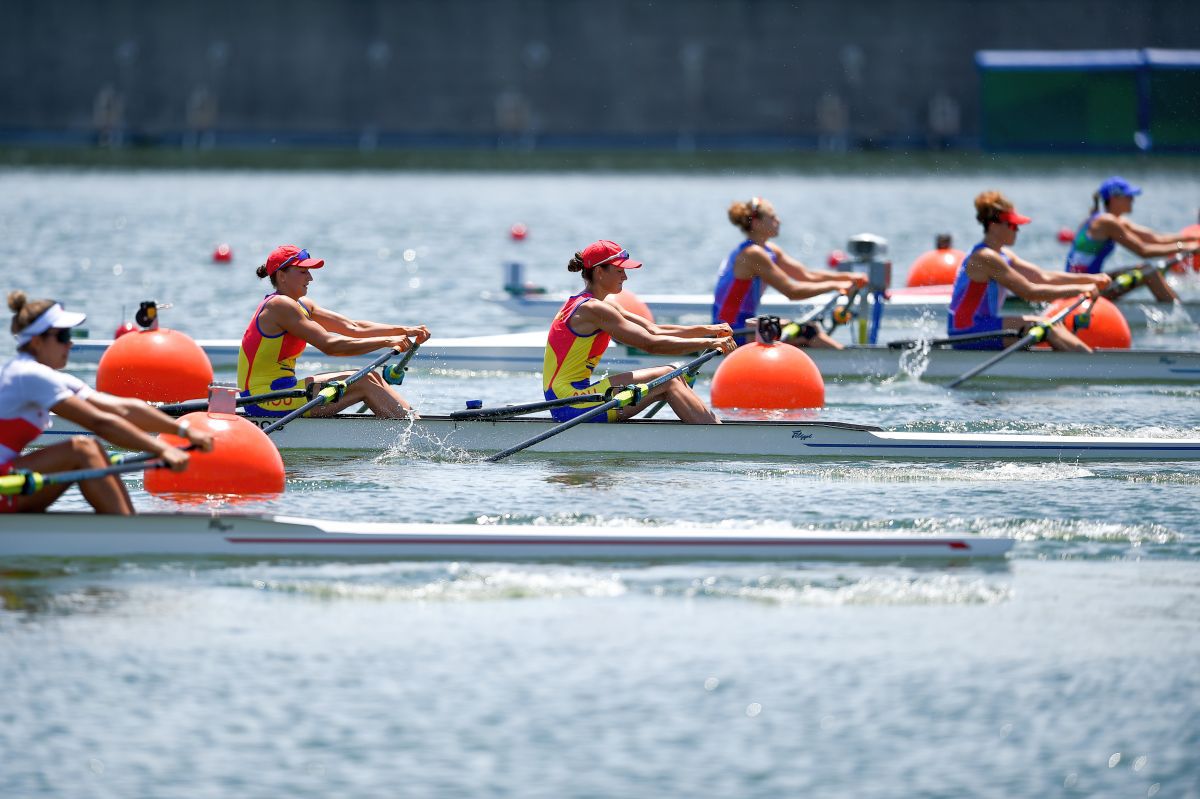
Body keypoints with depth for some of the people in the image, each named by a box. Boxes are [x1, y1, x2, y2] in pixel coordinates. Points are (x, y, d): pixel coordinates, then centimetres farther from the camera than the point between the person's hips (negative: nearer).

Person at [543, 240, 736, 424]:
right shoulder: (592, 309, -16)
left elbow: (654, 330, 13)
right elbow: (651, 344, -19)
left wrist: (708, 330, 3)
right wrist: (708, 343, -16)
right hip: (570, 404, -10)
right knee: (667, 378, -12)